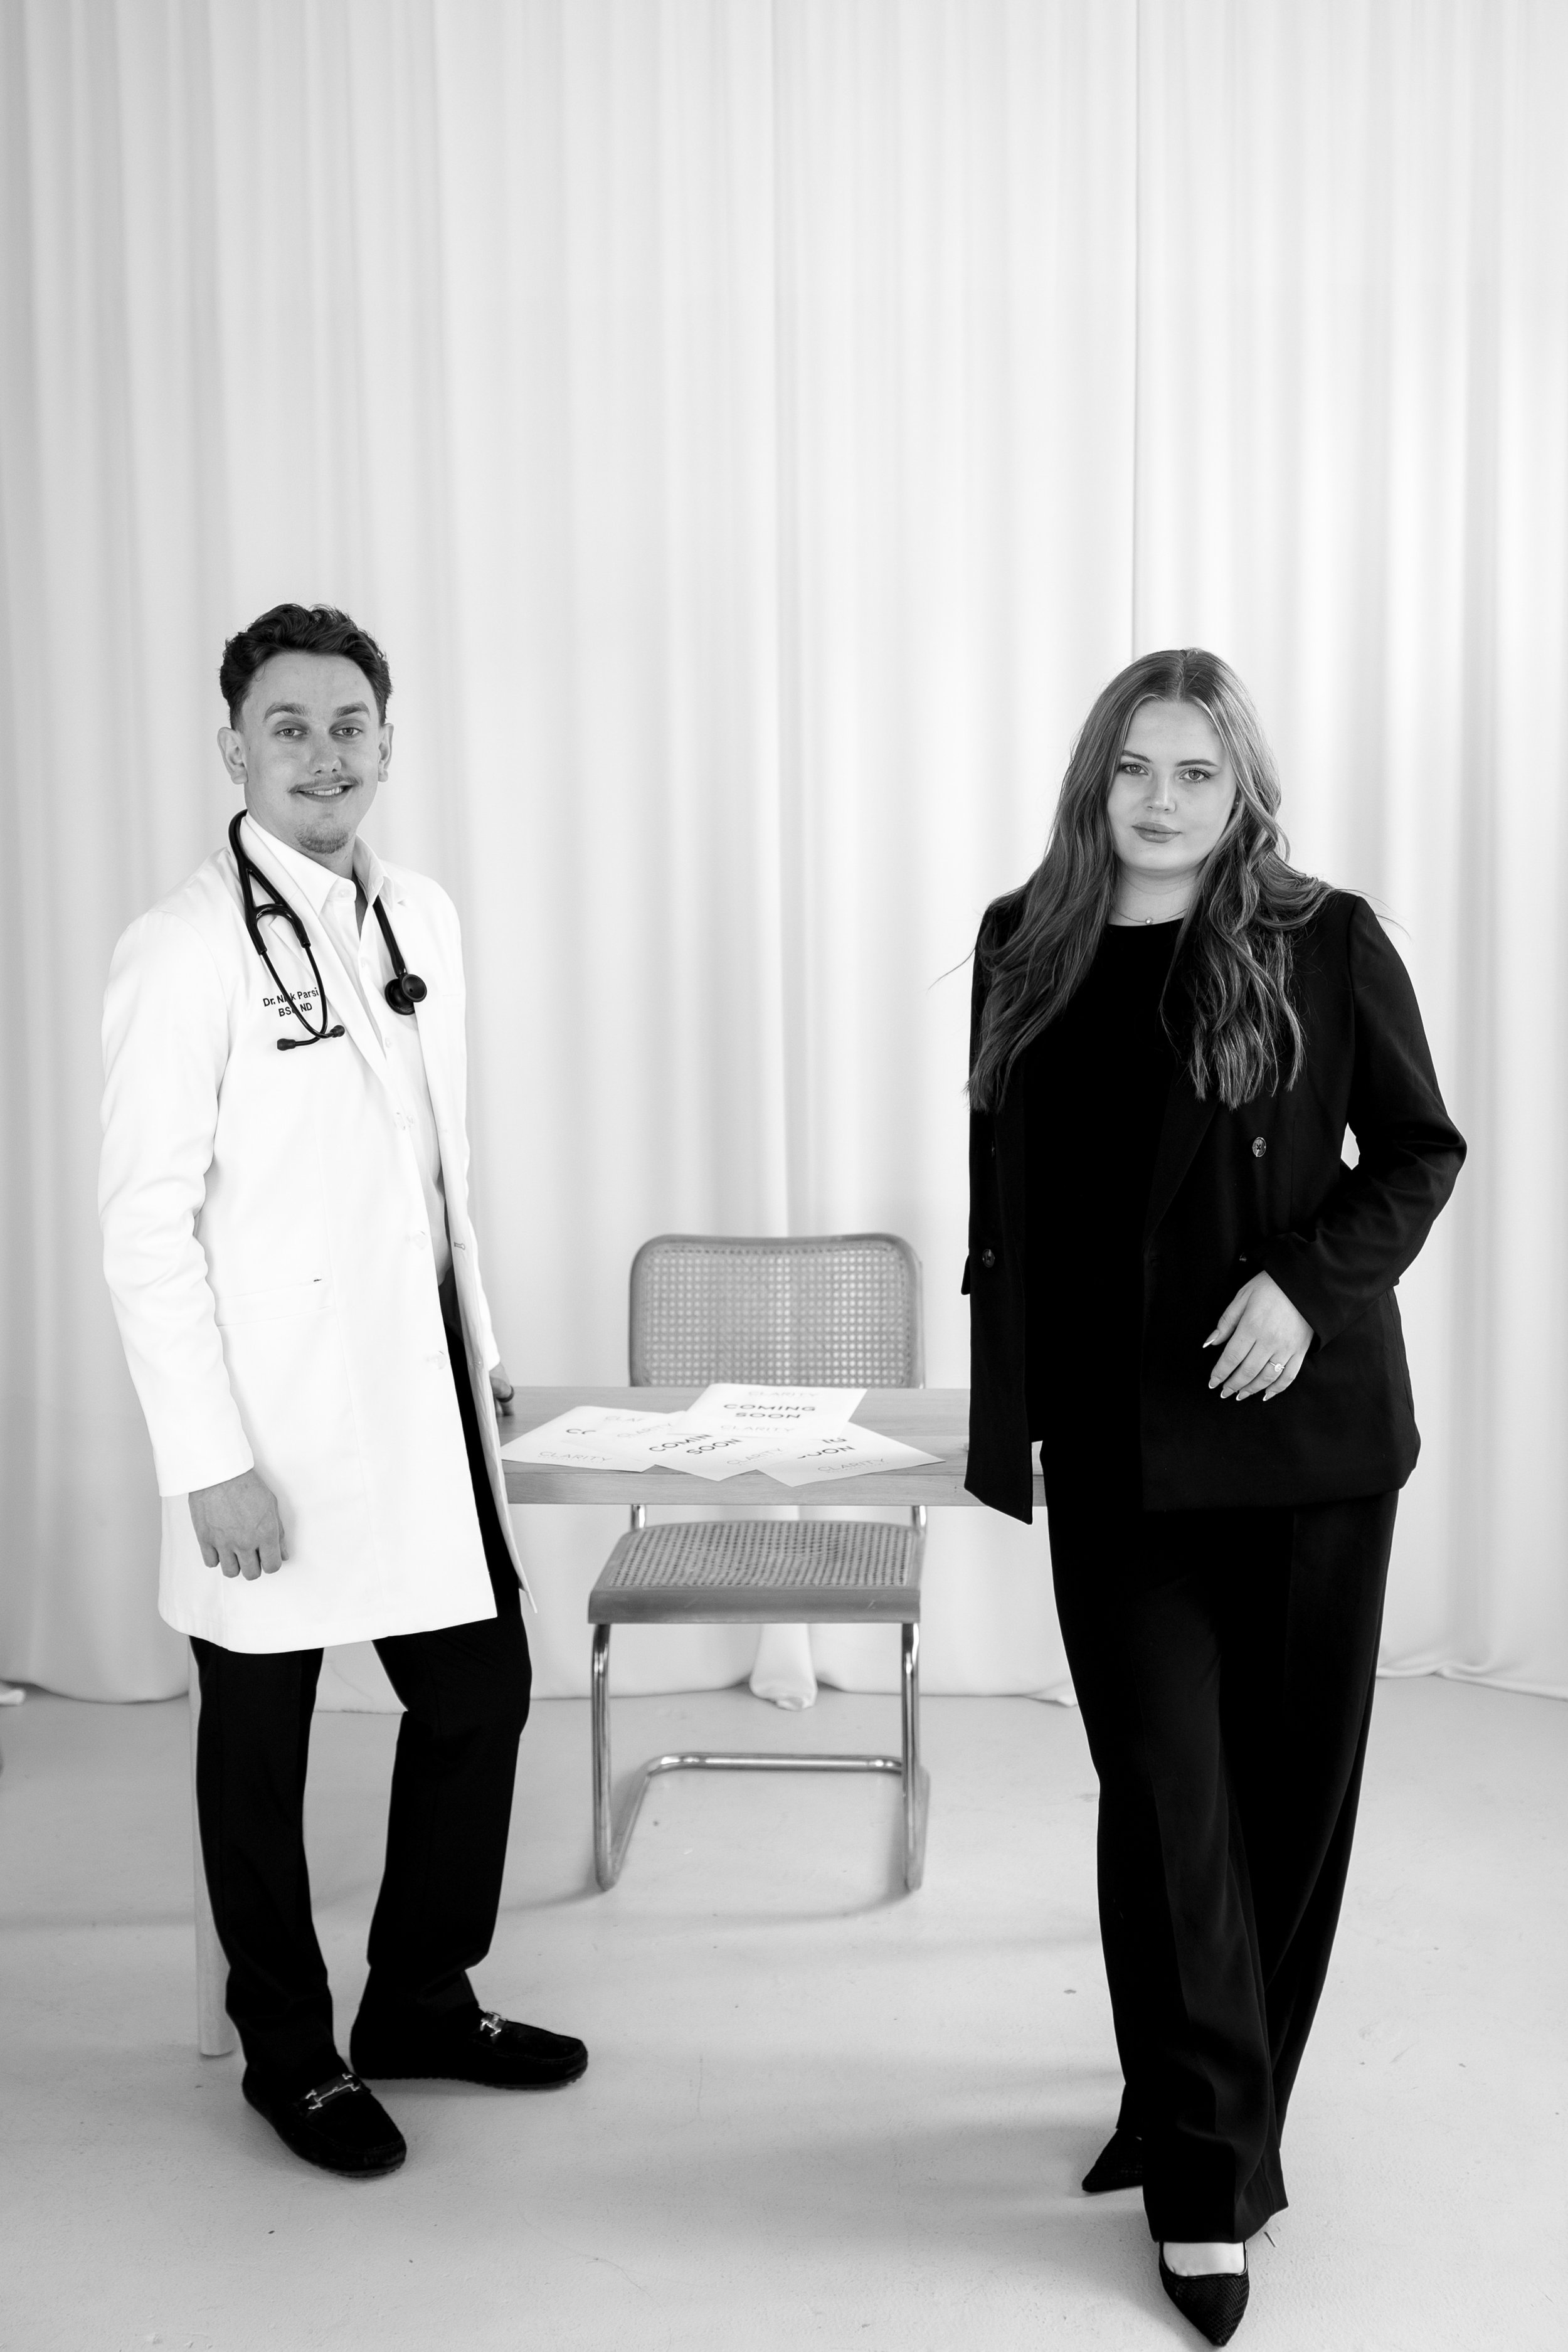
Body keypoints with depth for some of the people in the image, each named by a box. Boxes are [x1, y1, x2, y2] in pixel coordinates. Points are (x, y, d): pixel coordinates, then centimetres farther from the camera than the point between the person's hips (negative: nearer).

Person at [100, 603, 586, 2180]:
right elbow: (144, 1226, -16)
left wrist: (479, 1343, 15)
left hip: (422, 1400, 7)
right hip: (275, 1416, -6)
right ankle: (289, 2051, 31)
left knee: (480, 1690, 13)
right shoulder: (185, 951, -14)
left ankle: (423, 2000, 35)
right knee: (260, 1739, 11)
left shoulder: (420, 918, 6)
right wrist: (208, 1461, -18)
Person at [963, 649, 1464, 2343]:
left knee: (1290, 1778, 9)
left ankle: (1207, 2115, 29)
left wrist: (1310, 1281, -16)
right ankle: (1207, 2178, 9)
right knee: (1165, 1789, -1)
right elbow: (1001, 1194, 10)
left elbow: (1420, 1153, 1)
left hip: (1300, 1426, -1)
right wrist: (1005, 1412, 7)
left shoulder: (1325, 943, -3)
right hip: (1112, 1443, 1)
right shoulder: (1026, 948, 5)